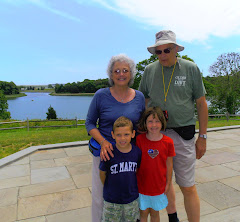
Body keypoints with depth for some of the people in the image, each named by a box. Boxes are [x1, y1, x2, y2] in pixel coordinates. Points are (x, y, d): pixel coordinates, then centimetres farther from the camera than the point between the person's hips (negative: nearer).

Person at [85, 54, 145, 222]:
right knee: (100, 196, 10)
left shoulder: (139, 97, 0)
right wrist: (103, 142, -16)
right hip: (105, 151, -1)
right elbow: (90, 123, -2)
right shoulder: (101, 95, -7)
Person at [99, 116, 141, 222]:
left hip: (132, 198, 3)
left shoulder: (137, 152, -12)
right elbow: (102, 173, -7)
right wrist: (108, 188, 5)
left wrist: (131, 187, 8)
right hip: (111, 201, -2)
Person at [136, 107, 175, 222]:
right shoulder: (139, 139, -13)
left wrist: (168, 183, 5)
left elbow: (169, 165, 0)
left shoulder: (168, 142, -10)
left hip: (159, 186, 1)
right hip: (142, 185, -1)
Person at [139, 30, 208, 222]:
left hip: (183, 134, -2)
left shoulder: (191, 69, -1)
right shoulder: (149, 71, 4)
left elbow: (201, 104, 1)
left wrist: (202, 137, 0)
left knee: (188, 187, 2)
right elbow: (141, 102, 11)